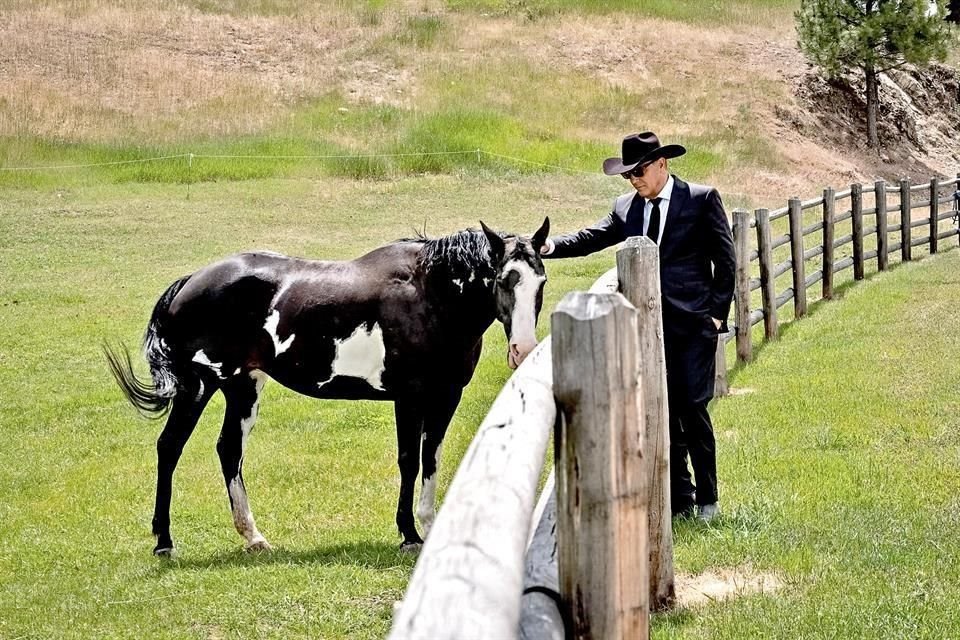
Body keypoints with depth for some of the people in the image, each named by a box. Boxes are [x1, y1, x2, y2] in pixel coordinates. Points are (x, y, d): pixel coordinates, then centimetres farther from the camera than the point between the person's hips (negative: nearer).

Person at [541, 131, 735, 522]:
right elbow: (593, 237, 0)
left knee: (692, 408, -7)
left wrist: (718, 311, -6)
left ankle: (707, 498, 5)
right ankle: (679, 497, 14)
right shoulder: (626, 208, 10)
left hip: (693, 323, -4)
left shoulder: (702, 200, -1)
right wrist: (552, 246, -19)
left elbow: (725, 259, -1)